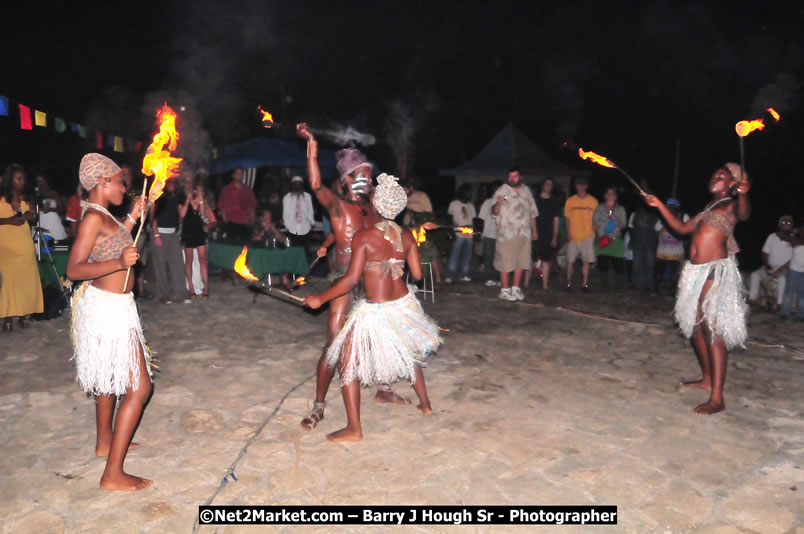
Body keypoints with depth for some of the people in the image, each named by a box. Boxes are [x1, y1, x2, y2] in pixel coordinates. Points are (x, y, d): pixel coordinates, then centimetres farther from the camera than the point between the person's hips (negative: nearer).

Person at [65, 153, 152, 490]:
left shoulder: (102, 215, 9)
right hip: (110, 309, -11)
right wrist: (119, 262, -39)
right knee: (139, 388, -9)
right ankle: (113, 474, -3)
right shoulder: (93, 216, -18)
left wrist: (132, 218, 23)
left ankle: (105, 441, 45)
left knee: (108, 377, 25)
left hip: (108, 306, 11)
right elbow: (74, 269, -25)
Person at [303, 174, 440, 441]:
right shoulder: (407, 237, -3)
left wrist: (320, 298, -9)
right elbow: (417, 274, 1)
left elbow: (352, 279, -19)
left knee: (348, 363, 8)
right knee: (409, 354, 30)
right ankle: (425, 404, 45)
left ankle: (354, 429, 9)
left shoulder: (363, 237, -18)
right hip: (404, 305, 6)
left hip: (375, 311, -6)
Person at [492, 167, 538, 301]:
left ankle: (516, 288, 22)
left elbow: (532, 212, 18)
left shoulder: (526, 190, 11)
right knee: (505, 262, -3)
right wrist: (498, 203, -35)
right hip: (507, 234, -5)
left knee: (521, 262, 10)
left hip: (524, 233, 5)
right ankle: (505, 290, 7)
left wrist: (534, 230, 16)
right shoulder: (502, 190, -6)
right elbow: (494, 212, -13)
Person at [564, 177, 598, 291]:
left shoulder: (593, 201, 4)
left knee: (586, 261, 3)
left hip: (588, 236, 0)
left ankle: (585, 284, 10)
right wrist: (569, 234, -4)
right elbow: (568, 219, 5)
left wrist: (593, 233, -3)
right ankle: (569, 283, 6)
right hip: (573, 237, 0)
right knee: (570, 261, -3)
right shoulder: (570, 201, 4)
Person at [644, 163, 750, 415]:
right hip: (696, 271, 9)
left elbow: (744, 214, -26)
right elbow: (682, 228, 28)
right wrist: (660, 205, 25)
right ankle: (707, 378, 29)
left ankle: (717, 397, -11)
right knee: (695, 325, 14)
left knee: (712, 328, -13)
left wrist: (743, 194, -47)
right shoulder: (708, 208, 22)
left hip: (717, 271, -9)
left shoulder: (731, 205, -2)